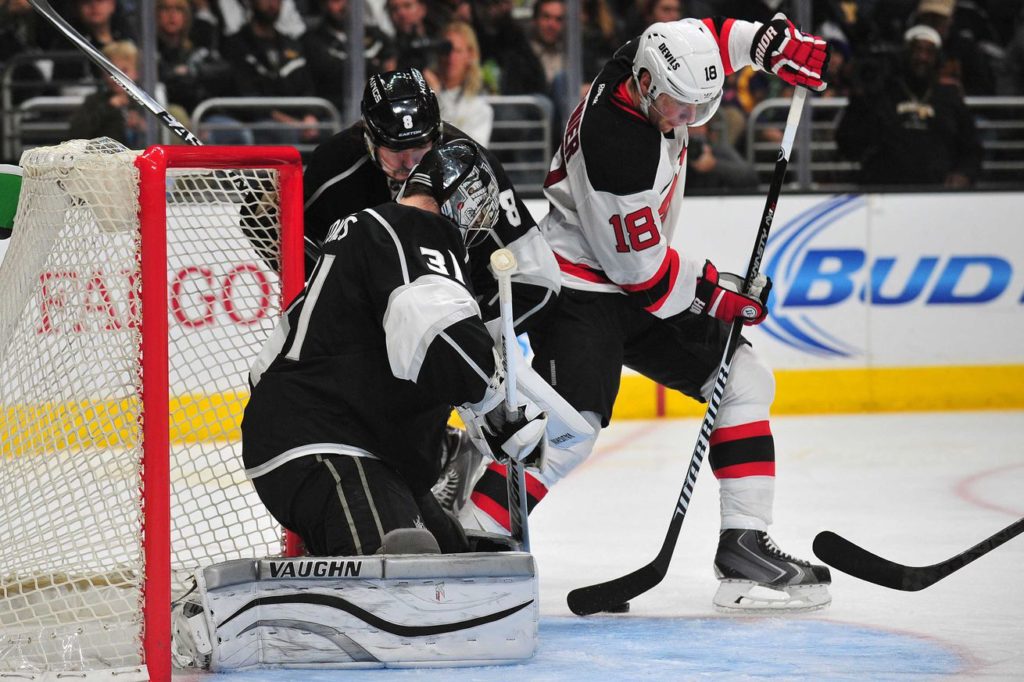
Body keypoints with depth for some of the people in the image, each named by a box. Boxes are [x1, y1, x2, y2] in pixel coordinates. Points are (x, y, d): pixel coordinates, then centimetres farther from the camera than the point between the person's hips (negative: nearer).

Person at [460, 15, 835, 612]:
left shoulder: (656, 57, -8)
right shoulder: (618, 149, -31)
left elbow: (711, 35, 18)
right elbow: (642, 269, -22)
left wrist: (775, 41, 6)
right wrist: (721, 295, -9)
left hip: (637, 284, 10)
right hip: (581, 289, -10)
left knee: (746, 382, 7)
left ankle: (744, 547, 7)